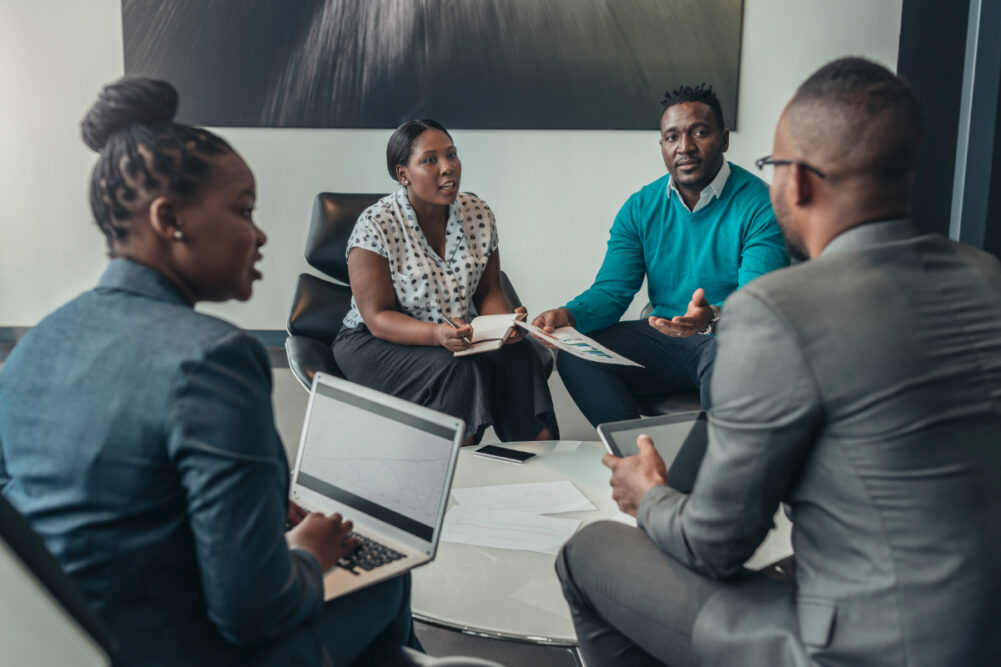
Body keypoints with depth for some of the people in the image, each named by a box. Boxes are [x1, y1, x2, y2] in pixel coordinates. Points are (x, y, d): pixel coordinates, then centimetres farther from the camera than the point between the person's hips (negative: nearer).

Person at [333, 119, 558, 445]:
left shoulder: (479, 214, 2)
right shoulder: (375, 226, -13)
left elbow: (488, 292, 8)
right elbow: (377, 318, -16)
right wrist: (436, 334, -34)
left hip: (463, 337, 4)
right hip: (378, 343, -4)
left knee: (517, 354, -27)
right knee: (462, 369, -33)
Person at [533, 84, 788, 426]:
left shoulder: (759, 205, -10)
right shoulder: (640, 208, 6)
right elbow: (612, 291, 2)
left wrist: (713, 317, -44)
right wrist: (570, 315, -21)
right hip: (665, 337, 5)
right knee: (576, 356, -15)